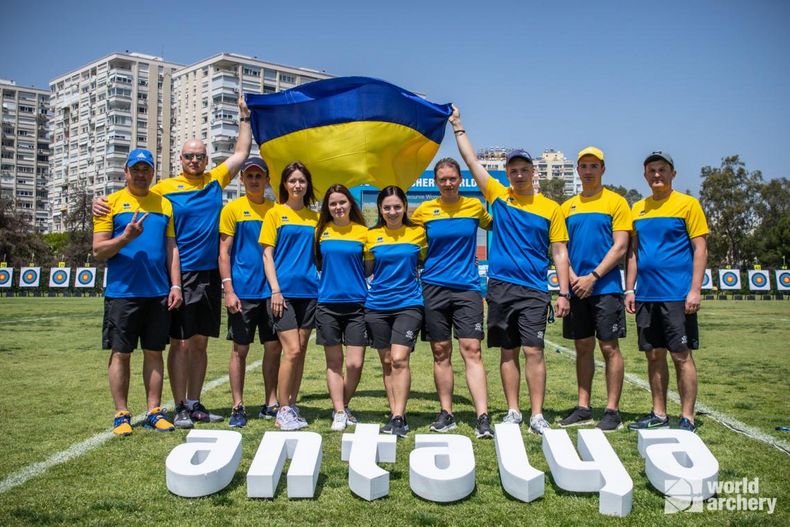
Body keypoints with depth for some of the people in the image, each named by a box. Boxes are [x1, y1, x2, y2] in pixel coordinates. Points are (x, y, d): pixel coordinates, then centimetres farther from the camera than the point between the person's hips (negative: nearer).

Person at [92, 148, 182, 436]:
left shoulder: (164, 204, 12)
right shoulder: (111, 203, 2)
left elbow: (172, 249, 13)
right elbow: (98, 251, -2)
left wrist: (175, 286, 4)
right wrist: (126, 237, -19)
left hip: (158, 293, 3)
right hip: (122, 292, -3)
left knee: (154, 352, 7)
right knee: (120, 353, 1)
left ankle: (154, 411, 14)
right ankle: (121, 414, 10)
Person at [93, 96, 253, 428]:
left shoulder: (215, 181, 10)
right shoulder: (166, 187, 0)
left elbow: (241, 153, 17)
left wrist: (245, 117, 16)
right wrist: (101, 204, -14)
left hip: (209, 275, 4)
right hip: (180, 276, -4)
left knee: (200, 342, 10)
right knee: (180, 342, -2)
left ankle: (194, 404, 18)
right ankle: (180, 408, 6)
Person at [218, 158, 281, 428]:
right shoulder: (232, 209, 0)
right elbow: (224, 252, -3)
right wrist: (229, 290, -12)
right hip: (243, 292, -3)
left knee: (273, 347, 6)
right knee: (240, 349, 2)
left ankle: (270, 404, 17)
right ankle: (238, 407, 10)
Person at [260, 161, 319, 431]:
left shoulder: (314, 217, 13)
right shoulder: (275, 213, 2)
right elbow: (267, 255, -2)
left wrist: (321, 284, 5)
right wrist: (275, 290, -10)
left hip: (308, 291, 4)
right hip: (283, 291, -4)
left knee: (300, 351, 6)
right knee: (292, 350, -11)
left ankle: (292, 407, 16)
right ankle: (283, 412, -2)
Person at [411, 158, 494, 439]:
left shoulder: (474, 206, 6)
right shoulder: (424, 211, 4)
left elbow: (495, 225, 27)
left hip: (467, 288, -1)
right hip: (434, 288, 1)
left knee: (472, 350, -8)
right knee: (441, 352, 6)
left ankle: (483, 418, -10)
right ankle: (446, 413, 16)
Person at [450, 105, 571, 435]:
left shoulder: (550, 208, 5)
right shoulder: (498, 196, 8)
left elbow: (559, 252, 4)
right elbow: (471, 160, 8)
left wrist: (564, 292, -3)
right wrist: (457, 126, 8)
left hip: (533, 290, -2)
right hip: (500, 286, 2)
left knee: (533, 351, -6)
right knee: (508, 352, 7)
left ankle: (537, 416, 0)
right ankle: (513, 413, 15)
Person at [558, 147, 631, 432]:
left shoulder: (615, 202, 0)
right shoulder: (568, 206, 12)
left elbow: (620, 247, -7)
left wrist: (593, 277, -14)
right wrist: (573, 279, -5)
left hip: (605, 288, -4)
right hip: (577, 288, 4)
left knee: (609, 347, -2)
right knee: (583, 347, 9)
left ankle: (612, 410, 4)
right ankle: (583, 408, 17)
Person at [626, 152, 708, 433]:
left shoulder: (687, 204, -2)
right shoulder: (638, 208, 12)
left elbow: (700, 249, -6)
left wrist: (695, 290, -13)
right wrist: (629, 289, 9)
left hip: (677, 294, -5)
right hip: (646, 295, 5)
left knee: (681, 355, -3)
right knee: (654, 355, 10)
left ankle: (687, 418, 5)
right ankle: (659, 414, 20)